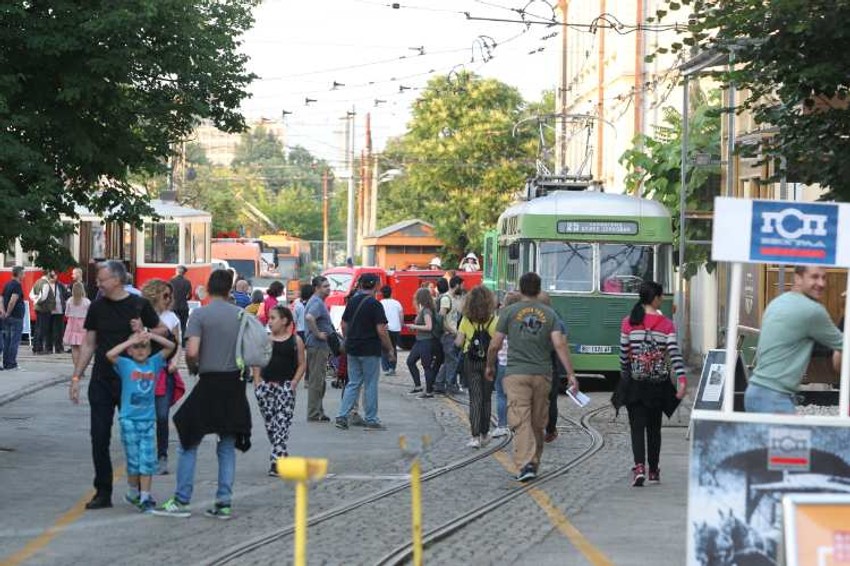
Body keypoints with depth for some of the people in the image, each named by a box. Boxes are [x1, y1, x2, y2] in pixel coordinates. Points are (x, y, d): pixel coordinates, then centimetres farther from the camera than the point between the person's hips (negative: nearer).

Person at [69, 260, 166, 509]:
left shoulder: (139, 305, -3)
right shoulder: (97, 307, 6)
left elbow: (163, 331, 6)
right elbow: (89, 344, 12)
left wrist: (144, 332, -15)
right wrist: (76, 377, 8)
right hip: (102, 381, 3)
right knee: (99, 437, 0)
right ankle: (103, 492, 8)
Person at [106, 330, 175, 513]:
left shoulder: (153, 363, 8)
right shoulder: (125, 365, 0)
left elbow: (170, 346, 6)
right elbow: (110, 354, -17)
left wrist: (151, 336, -5)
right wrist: (131, 340, -13)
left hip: (148, 419, 2)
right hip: (129, 419, -2)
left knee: (147, 461, -2)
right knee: (133, 460, 4)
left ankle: (145, 497, -1)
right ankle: (133, 493, 22)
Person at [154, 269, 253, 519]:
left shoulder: (200, 314, -8)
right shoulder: (242, 315, 5)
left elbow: (191, 351, -17)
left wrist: (193, 368, 2)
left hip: (209, 384, -4)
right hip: (235, 385, 4)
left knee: (188, 442, 4)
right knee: (227, 447, 11)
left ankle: (181, 501, 1)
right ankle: (224, 502, 8)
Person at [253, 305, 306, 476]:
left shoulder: (295, 341, 1)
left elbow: (302, 364, 3)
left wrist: (294, 383, -7)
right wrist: (257, 382, 0)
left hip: (285, 386, -3)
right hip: (266, 385, 3)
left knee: (282, 423, -11)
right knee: (270, 423, 6)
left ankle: (276, 459, -15)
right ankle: (281, 454, 19)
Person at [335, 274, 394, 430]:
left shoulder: (352, 301, 6)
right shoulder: (374, 304, -14)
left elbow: (344, 325, 12)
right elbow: (381, 330, -16)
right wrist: (390, 349, -7)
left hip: (352, 350, 6)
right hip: (370, 351, -6)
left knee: (353, 383, 11)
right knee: (370, 385, 3)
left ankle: (342, 416, 2)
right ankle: (370, 419, 8)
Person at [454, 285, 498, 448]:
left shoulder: (466, 320, -7)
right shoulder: (494, 320, -8)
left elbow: (458, 343, -5)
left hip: (471, 361, 0)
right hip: (489, 361, 0)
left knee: (475, 398, 0)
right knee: (486, 398, 15)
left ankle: (475, 436, -13)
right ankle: (484, 434, 24)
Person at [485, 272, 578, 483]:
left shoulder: (509, 312, 0)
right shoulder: (549, 313, 6)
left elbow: (495, 345, 1)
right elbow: (560, 344, -3)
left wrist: (490, 366, 19)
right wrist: (571, 374, -3)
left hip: (516, 373, -3)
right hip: (542, 374, 3)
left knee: (521, 421, -9)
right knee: (538, 423, 14)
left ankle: (525, 465, -23)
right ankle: (534, 463, 23)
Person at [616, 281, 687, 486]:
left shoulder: (628, 323, -3)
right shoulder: (666, 325, -4)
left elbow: (624, 354, 2)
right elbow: (674, 354, -13)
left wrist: (625, 375, 16)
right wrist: (682, 380, -16)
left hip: (635, 383, -1)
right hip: (658, 384, 1)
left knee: (637, 427, -1)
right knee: (654, 427, 15)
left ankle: (639, 467, -21)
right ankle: (653, 471, 22)